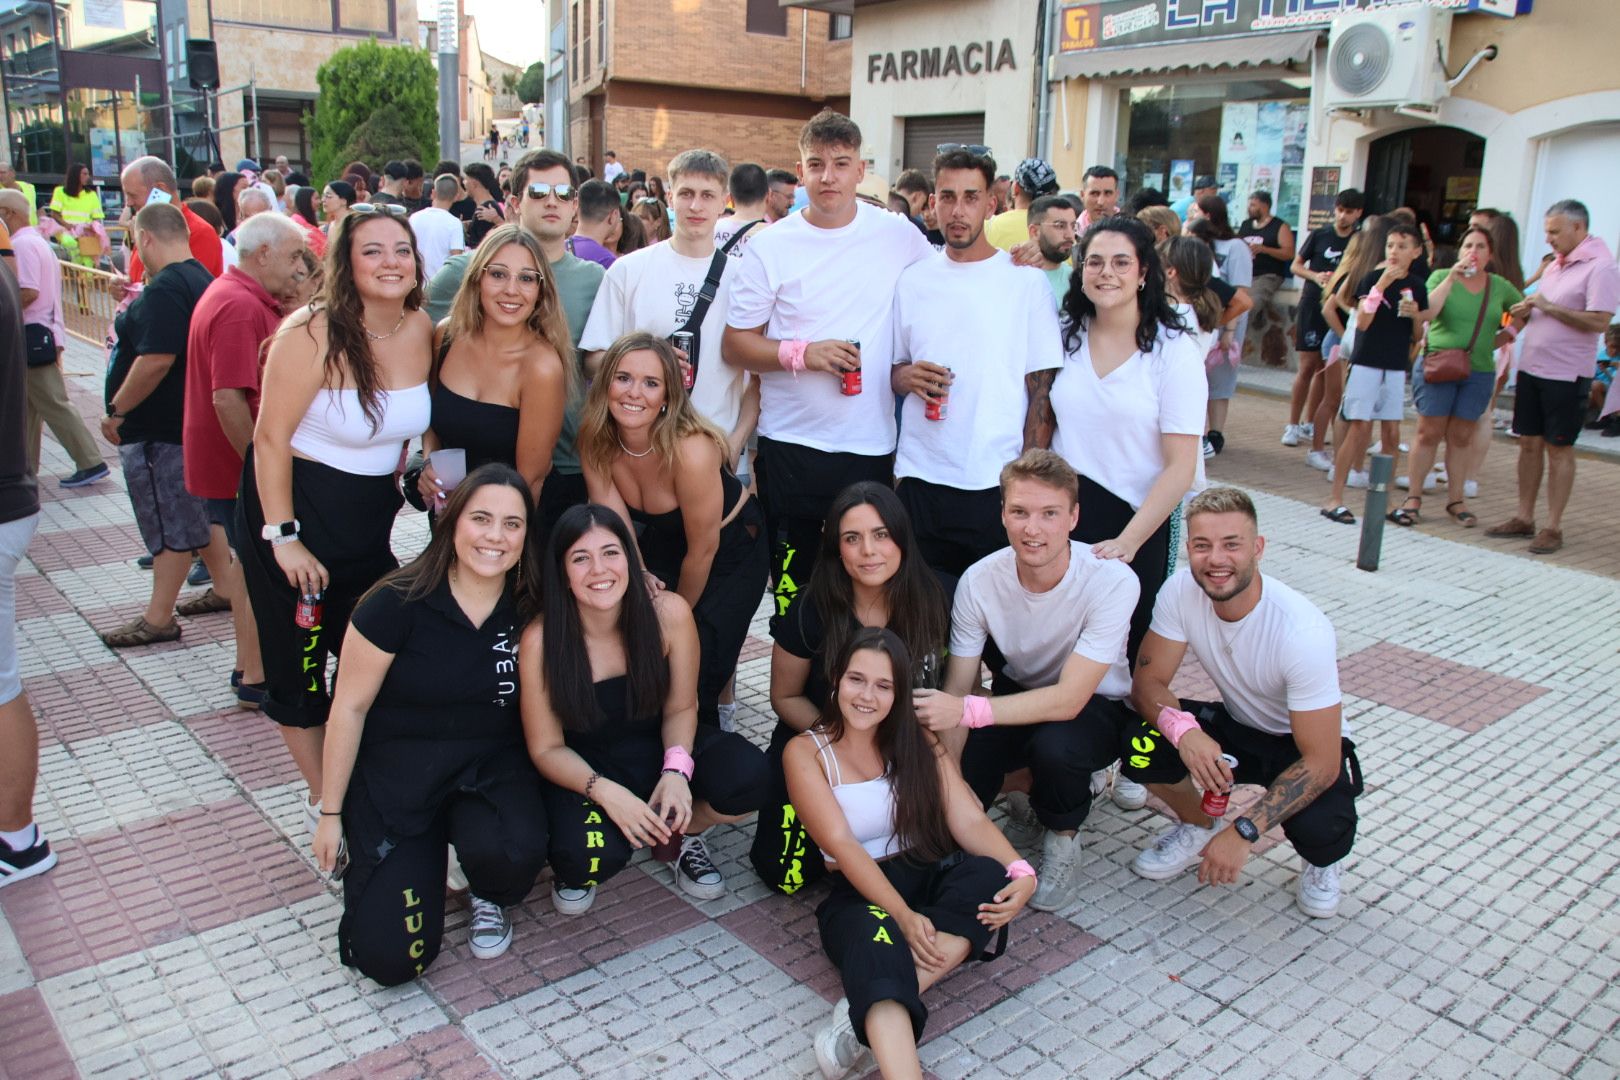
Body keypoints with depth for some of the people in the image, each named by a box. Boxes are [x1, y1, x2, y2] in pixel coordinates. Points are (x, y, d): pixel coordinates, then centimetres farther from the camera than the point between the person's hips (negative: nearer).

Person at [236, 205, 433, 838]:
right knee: (299, 661, 8)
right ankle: (322, 800, 27)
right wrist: (282, 537, -18)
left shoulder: (420, 330, -2)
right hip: (296, 507, -6)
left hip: (373, 514, 6)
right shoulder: (313, 334, -20)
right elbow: (271, 439, -18)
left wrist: (399, 481, 11)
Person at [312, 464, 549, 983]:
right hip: (397, 775, -1)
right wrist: (330, 814, -1)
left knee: (513, 853, -32)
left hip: (491, 766, 2)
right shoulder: (399, 603, -14)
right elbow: (350, 707, -6)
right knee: (390, 958, -10)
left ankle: (486, 897, 7)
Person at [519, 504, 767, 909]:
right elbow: (547, 748, -13)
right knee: (592, 855, -34)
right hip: (584, 768, -2)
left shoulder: (668, 613, -19)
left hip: (658, 748, 2)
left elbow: (680, 708, -7)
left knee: (750, 776, -27)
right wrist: (604, 791, -31)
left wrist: (676, 770, -27)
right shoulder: (540, 640, -22)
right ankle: (573, 865, 6)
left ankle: (682, 833, 6)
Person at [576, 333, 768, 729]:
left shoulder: (691, 451, -36)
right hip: (662, 544, 5)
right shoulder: (596, 444, -20)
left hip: (731, 550, -5)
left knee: (694, 676, -12)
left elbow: (702, 551, -24)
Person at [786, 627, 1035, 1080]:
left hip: (931, 878, 3)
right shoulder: (806, 752, -2)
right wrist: (902, 915, -27)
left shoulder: (919, 743, 8)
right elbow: (842, 845, -13)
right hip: (860, 893, -3)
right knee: (876, 935, -37)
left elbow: (969, 821, -2)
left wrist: (1020, 873, -22)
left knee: (988, 876, -30)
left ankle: (866, 1012, -35)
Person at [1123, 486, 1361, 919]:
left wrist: (1243, 833, -35)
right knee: (1140, 745, -25)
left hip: (1304, 746, -3)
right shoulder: (1180, 591, -20)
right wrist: (1182, 729, -39)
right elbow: (1147, 683, -15)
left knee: (1319, 830, -34)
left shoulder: (1302, 631, -32)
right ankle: (1197, 826, 9)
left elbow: (1321, 762, -29)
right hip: (1236, 728, 4)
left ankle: (1320, 863, 8)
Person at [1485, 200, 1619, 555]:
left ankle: (1553, 527, 7)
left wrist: (1549, 307, -19)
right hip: (1531, 366, 7)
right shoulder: (1555, 264, 12)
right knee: (1529, 443, 10)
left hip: (1566, 374, -7)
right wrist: (1526, 310, 2)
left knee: (1559, 448, 0)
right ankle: (1524, 518, 18)